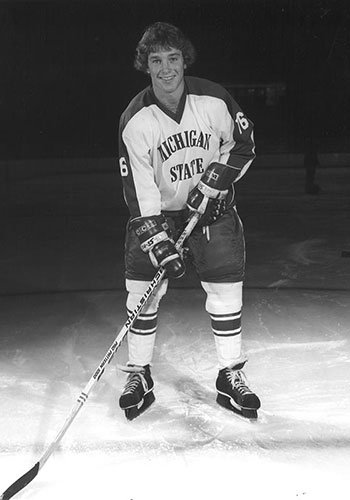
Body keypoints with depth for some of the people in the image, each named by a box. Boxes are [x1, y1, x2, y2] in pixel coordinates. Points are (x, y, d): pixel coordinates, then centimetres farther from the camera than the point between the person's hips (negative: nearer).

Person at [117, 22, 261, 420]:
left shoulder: (214, 100, -13)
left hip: (213, 208, 1)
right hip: (157, 212, 0)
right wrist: (158, 242, -24)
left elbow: (244, 144, 1)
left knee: (226, 292, -1)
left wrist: (214, 182, -12)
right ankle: (139, 375, 16)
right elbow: (138, 189, -16)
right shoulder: (135, 121, -16)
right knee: (143, 294, -4)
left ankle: (230, 377, 16)